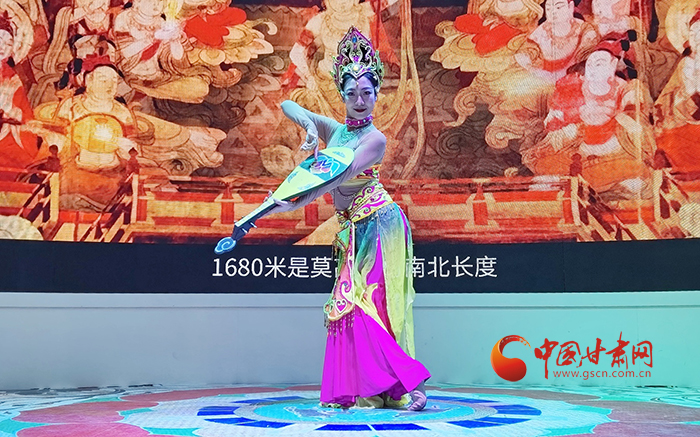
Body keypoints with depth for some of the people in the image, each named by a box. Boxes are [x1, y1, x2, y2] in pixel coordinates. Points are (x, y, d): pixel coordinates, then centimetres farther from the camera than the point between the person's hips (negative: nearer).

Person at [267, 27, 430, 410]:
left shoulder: (375, 139, -13)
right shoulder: (333, 130, 6)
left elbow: (338, 179, -22)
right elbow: (287, 105, 9)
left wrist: (295, 205, -28)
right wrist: (309, 126, -12)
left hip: (376, 222, -7)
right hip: (353, 228, 7)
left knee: (367, 303, -12)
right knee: (350, 303, 6)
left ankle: (408, 384, -7)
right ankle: (361, 389, 12)